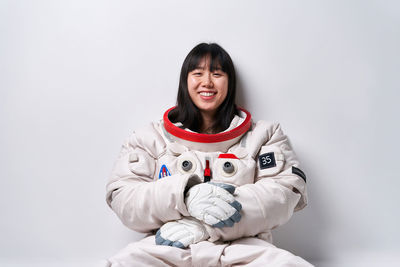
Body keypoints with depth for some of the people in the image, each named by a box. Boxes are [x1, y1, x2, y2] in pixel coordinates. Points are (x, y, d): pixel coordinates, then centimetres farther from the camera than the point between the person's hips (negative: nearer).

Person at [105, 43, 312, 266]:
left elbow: (287, 191, 1)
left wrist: (203, 225, -10)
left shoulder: (264, 135, 16)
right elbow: (121, 198, 5)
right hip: (168, 248, 0)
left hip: (243, 247, 0)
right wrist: (186, 195, -16)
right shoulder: (151, 138, 16)